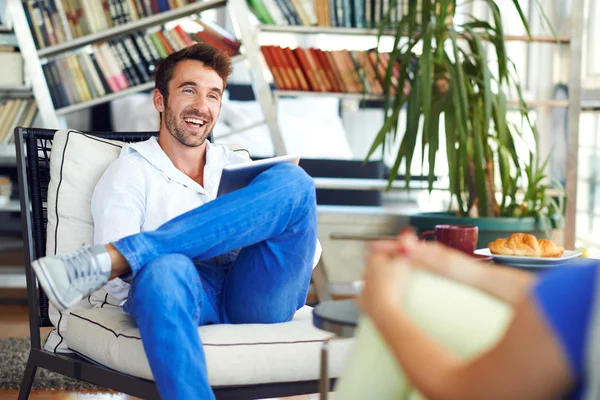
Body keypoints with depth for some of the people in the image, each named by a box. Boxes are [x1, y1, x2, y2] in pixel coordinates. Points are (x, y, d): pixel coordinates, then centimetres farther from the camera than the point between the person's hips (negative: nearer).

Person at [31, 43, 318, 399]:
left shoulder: (238, 167, 28)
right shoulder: (130, 172, 15)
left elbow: (309, 247, 19)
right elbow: (118, 284, 0)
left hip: (258, 298, 4)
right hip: (184, 293, -3)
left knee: (291, 180, -22)